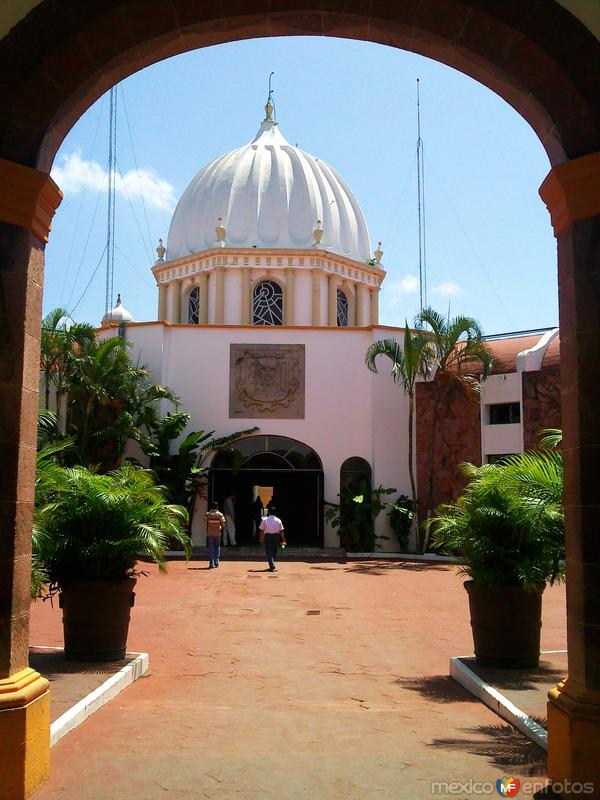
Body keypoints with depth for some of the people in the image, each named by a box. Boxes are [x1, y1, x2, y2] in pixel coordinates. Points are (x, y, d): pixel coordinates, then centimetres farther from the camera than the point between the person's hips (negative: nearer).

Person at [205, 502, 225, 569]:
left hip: (209, 533, 0)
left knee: (211, 548, 3)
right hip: (217, 533, 0)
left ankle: (211, 563, -1)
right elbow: (223, 524, -7)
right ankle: (216, 561, 12)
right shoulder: (220, 514, -5)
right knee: (217, 547, 16)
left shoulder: (207, 514, -4)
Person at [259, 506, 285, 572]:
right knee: (274, 551, 16)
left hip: (268, 536, -2)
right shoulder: (278, 520, 0)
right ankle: (272, 565, 22)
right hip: (276, 536, 2)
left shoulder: (265, 519, -3)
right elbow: (281, 531, -1)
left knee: (269, 552, -3)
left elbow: (261, 529, -1)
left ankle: (272, 566, -18)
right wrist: (283, 539, 8)